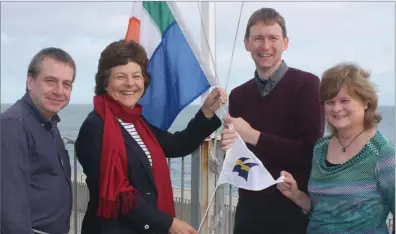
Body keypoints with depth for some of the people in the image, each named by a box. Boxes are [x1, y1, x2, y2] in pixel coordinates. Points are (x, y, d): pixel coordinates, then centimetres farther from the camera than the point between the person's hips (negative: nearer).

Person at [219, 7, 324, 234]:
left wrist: (252, 136, -16)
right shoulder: (238, 95, 7)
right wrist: (229, 147, -10)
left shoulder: (307, 85, -9)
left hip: (294, 207, -4)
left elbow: (311, 151, -15)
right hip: (250, 206, 5)